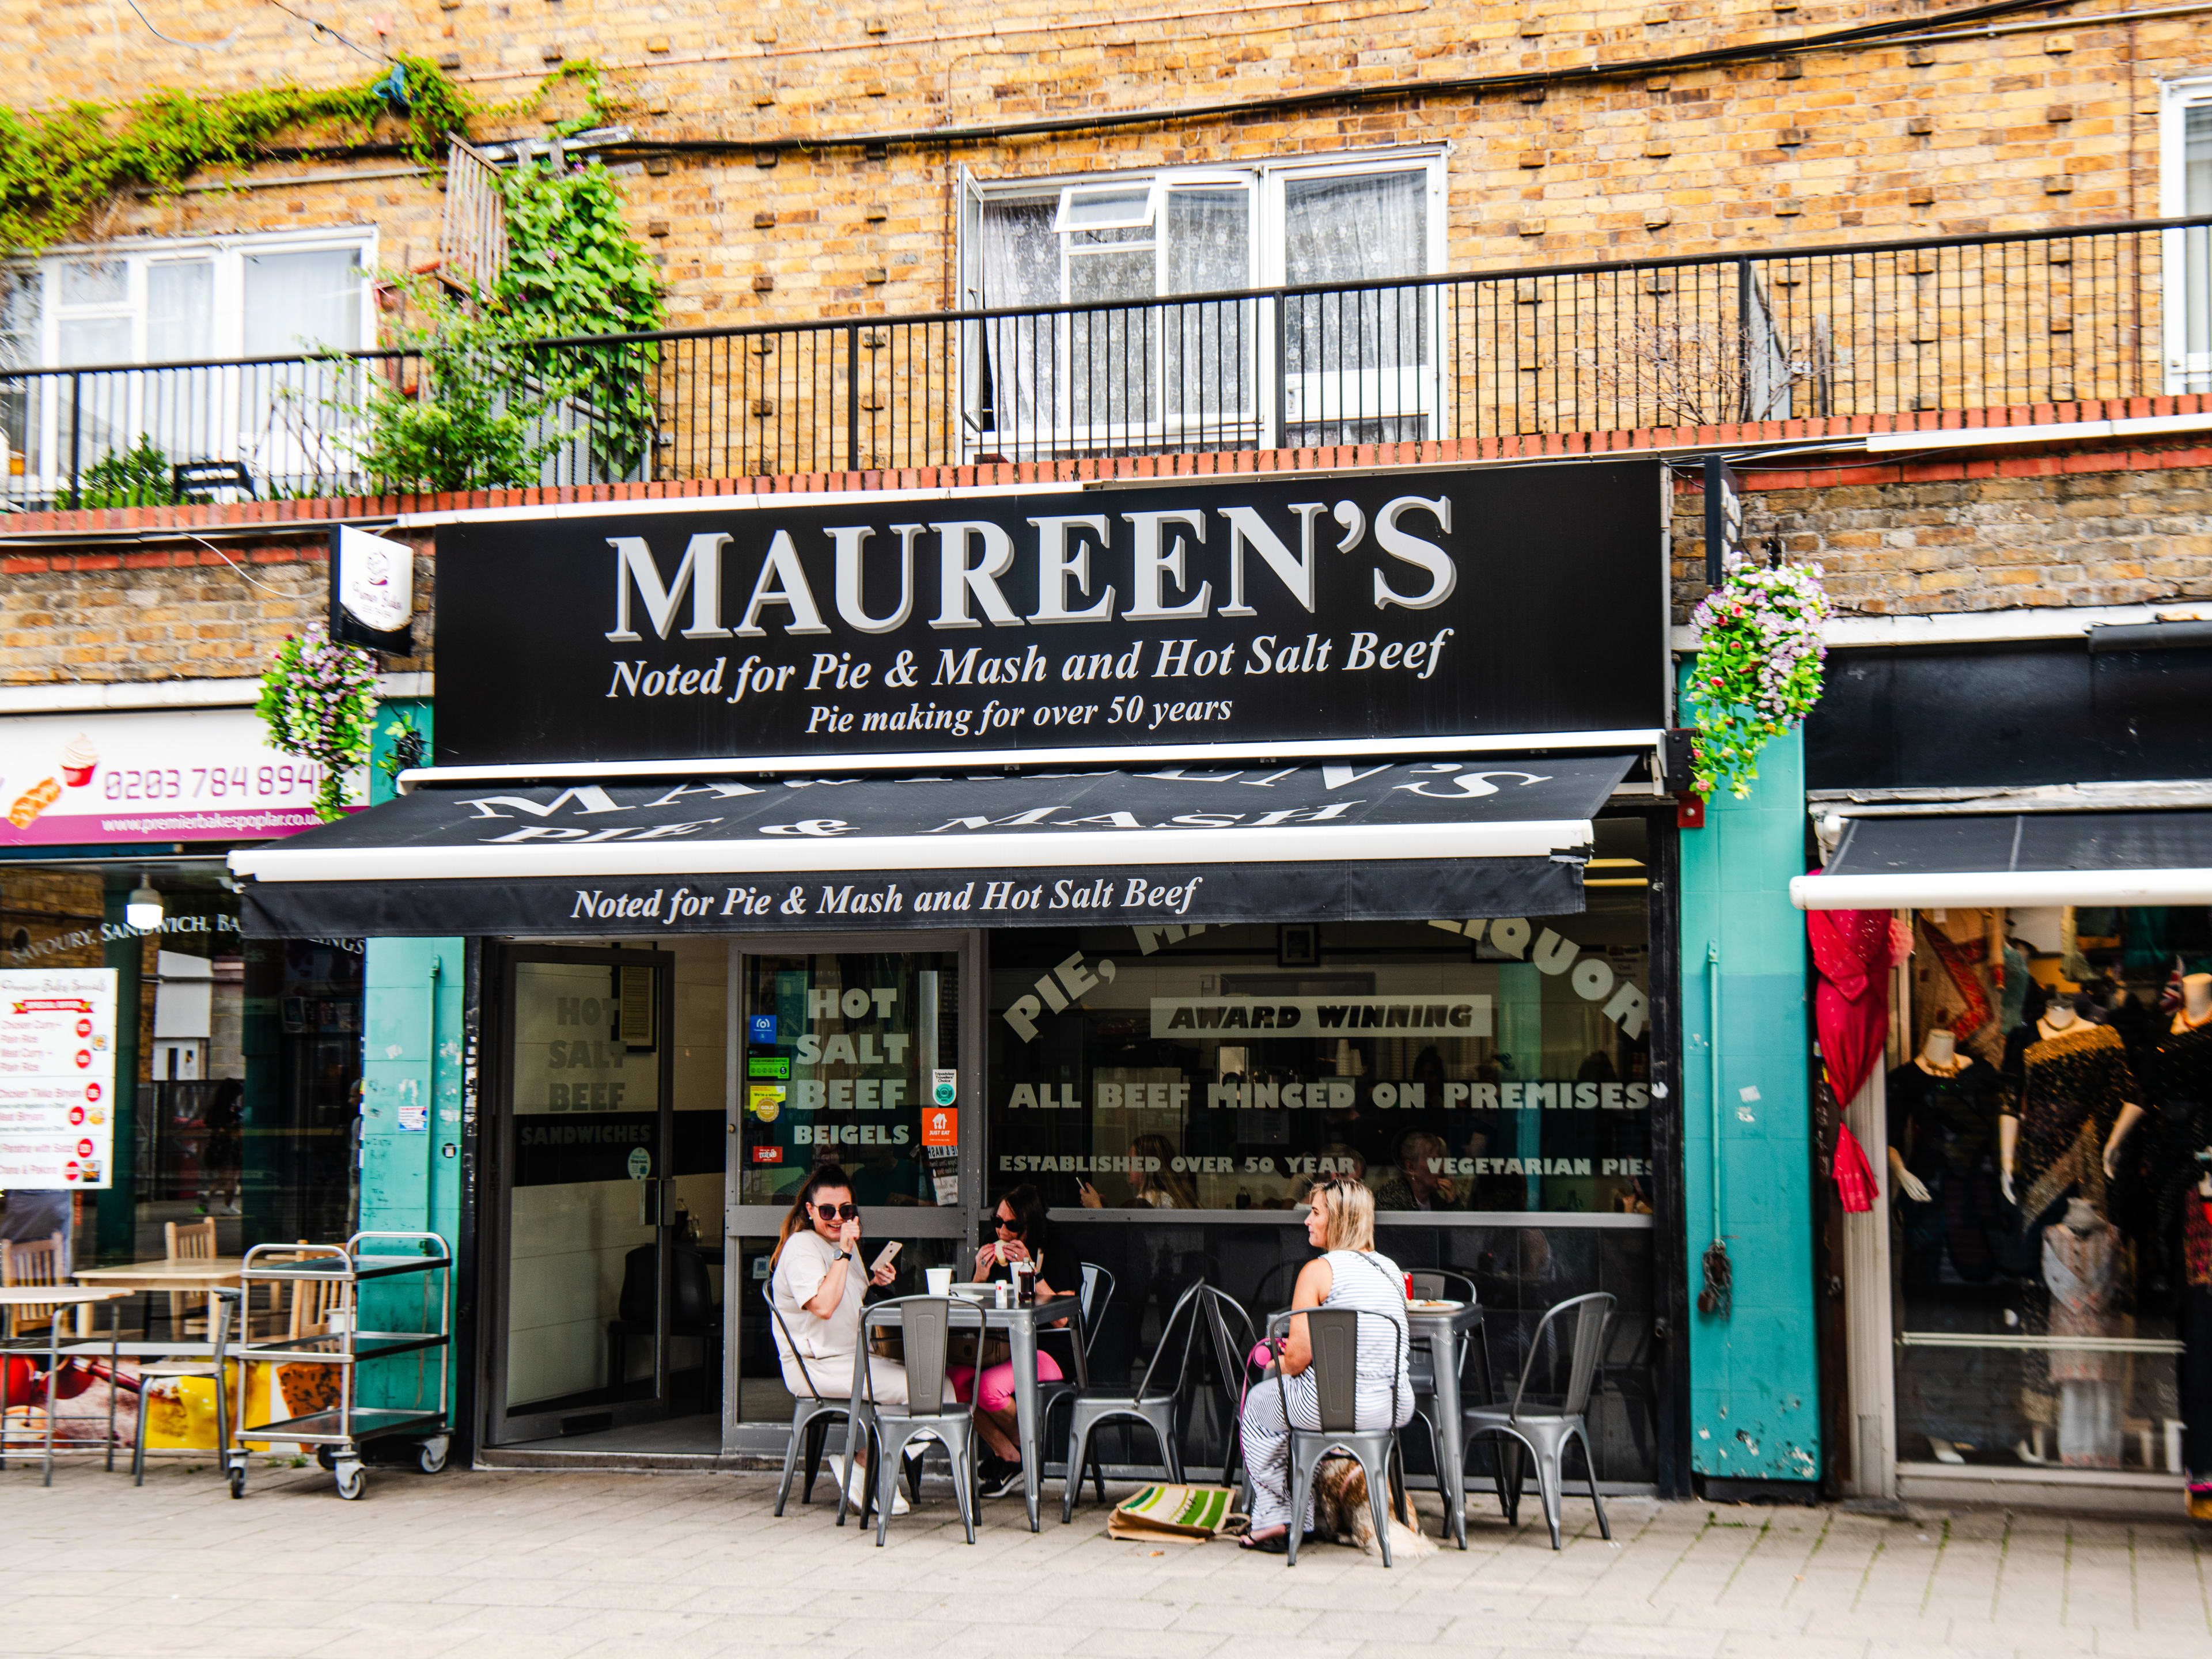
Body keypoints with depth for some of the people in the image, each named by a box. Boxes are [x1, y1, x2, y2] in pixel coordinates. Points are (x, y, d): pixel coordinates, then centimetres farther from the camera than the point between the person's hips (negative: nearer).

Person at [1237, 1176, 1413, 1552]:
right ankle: (1305, 1518, 39)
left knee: (1259, 1404, 24)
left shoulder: (1319, 1271, -11)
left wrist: (1281, 1364, 10)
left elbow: (1299, 1357, -14)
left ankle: (1274, 1518, 25)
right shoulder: (1392, 1271, 10)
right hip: (1395, 1408, 7)